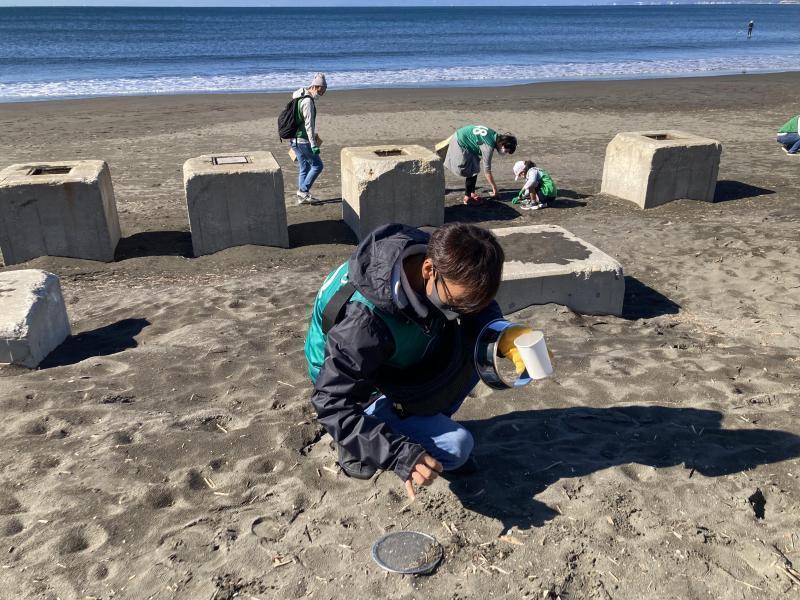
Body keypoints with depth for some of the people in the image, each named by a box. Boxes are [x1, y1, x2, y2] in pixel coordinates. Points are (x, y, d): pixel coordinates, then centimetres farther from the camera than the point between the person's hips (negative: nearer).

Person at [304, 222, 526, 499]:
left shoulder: (436, 253, -23)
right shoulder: (364, 320, -42)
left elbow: (483, 305, -5)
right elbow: (332, 404, -34)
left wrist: (504, 337, -25)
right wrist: (399, 454, -39)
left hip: (400, 361, 7)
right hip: (359, 388, -6)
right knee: (456, 447, -18)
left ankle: (430, 424, 6)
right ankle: (360, 446, 4)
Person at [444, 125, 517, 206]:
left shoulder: (495, 135, -3)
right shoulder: (489, 146, -26)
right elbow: (487, 170, -21)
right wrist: (494, 188, -14)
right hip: (459, 145, -9)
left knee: (474, 169, 12)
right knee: (472, 171, -6)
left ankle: (472, 193, 21)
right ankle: (467, 197, 3)